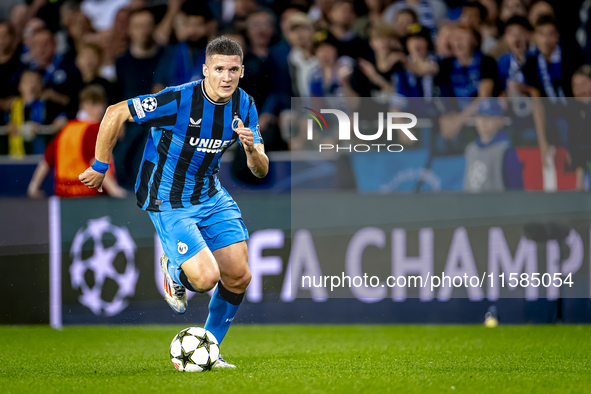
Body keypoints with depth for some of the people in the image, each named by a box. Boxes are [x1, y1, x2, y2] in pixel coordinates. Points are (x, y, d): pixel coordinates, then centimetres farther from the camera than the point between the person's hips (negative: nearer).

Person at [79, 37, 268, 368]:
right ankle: (174, 272, 19)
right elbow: (115, 113, -15)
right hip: (168, 202, -6)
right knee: (206, 278, -20)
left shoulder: (245, 107, -5)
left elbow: (261, 170, -2)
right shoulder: (178, 100, -24)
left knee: (238, 276, -2)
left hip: (211, 195, 6)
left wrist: (252, 148, -26)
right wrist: (100, 167, -8)